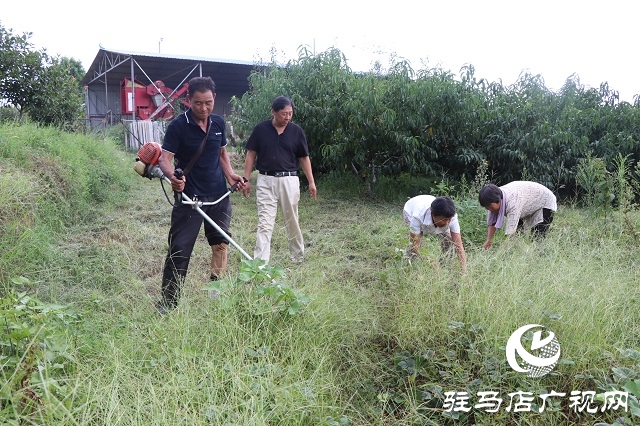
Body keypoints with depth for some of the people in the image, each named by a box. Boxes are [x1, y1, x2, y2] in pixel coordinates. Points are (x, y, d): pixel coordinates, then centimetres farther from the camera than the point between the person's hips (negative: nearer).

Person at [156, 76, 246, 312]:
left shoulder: (219, 123, 6)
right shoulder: (178, 125, -11)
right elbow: (165, 158, -15)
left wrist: (230, 175, 2)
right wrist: (172, 175, -37)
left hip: (219, 197, 5)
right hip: (189, 198, -5)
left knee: (221, 244, 10)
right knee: (180, 249, -5)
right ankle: (168, 303, 5)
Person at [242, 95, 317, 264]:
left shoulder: (296, 131, 1)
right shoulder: (261, 129, -1)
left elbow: (304, 158, 7)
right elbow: (251, 154, 5)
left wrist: (311, 182, 3)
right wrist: (246, 179, 0)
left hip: (289, 180, 1)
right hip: (266, 180, -1)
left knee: (292, 222, 12)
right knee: (264, 223, -3)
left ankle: (298, 258, 30)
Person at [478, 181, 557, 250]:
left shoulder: (512, 202, -43)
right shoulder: (494, 199, -20)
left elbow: (510, 230, -47)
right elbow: (492, 223, -14)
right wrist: (488, 241, -26)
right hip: (528, 207, 7)